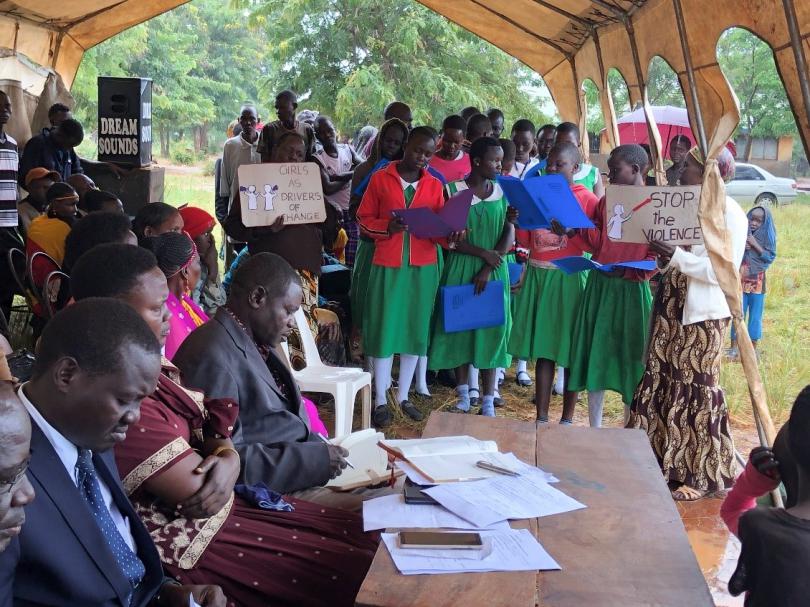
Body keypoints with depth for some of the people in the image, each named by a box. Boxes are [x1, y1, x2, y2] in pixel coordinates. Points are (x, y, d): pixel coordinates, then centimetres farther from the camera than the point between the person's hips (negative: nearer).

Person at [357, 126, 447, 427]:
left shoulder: (434, 185, 7)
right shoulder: (381, 178, 0)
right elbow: (364, 218, 2)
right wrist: (387, 227, -16)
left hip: (423, 265, 3)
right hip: (387, 263, -3)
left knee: (416, 329, 7)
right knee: (384, 329, 0)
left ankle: (403, 397, 20)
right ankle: (380, 401, 8)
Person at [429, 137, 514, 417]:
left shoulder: (503, 192, 4)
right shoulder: (453, 190, -4)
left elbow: (509, 234, -1)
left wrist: (488, 269, -11)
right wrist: (482, 252, -14)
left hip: (494, 271, 2)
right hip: (461, 268, -1)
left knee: (492, 330, 1)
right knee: (460, 326, 5)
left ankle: (488, 402, 7)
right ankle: (463, 394, 20)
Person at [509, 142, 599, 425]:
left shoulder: (587, 199, -3)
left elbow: (592, 244, -12)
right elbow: (525, 240, 13)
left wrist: (571, 231, -25)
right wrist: (517, 217, -3)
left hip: (568, 278, -4)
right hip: (537, 275, 4)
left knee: (570, 348, 2)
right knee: (543, 348, 6)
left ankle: (568, 418, 13)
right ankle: (541, 417, 12)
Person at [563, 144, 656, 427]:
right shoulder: (607, 201, 10)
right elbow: (597, 243, 6)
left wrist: (632, 272, -24)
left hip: (631, 290, -6)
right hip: (599, 285, 6)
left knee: (629, 357, 3)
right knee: (595, 353, 10)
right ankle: (594, 428, 22)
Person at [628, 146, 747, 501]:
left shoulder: (729, 214, -11)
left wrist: (675, 256, -27)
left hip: (702, 316, -8)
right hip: (670, 308, 8)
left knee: (695, 391, -1)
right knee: (661, 383, 10)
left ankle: (699, 474, 11)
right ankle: (659, 462, 22)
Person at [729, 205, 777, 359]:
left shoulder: (767, 237, -4)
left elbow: (770, 257, -11)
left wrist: (755, 245, -19)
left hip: (757, 283, -1)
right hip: (740, 281, 1)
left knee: (755, 315, 7)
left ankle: (753, 348, 18)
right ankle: (734, 347, 14)